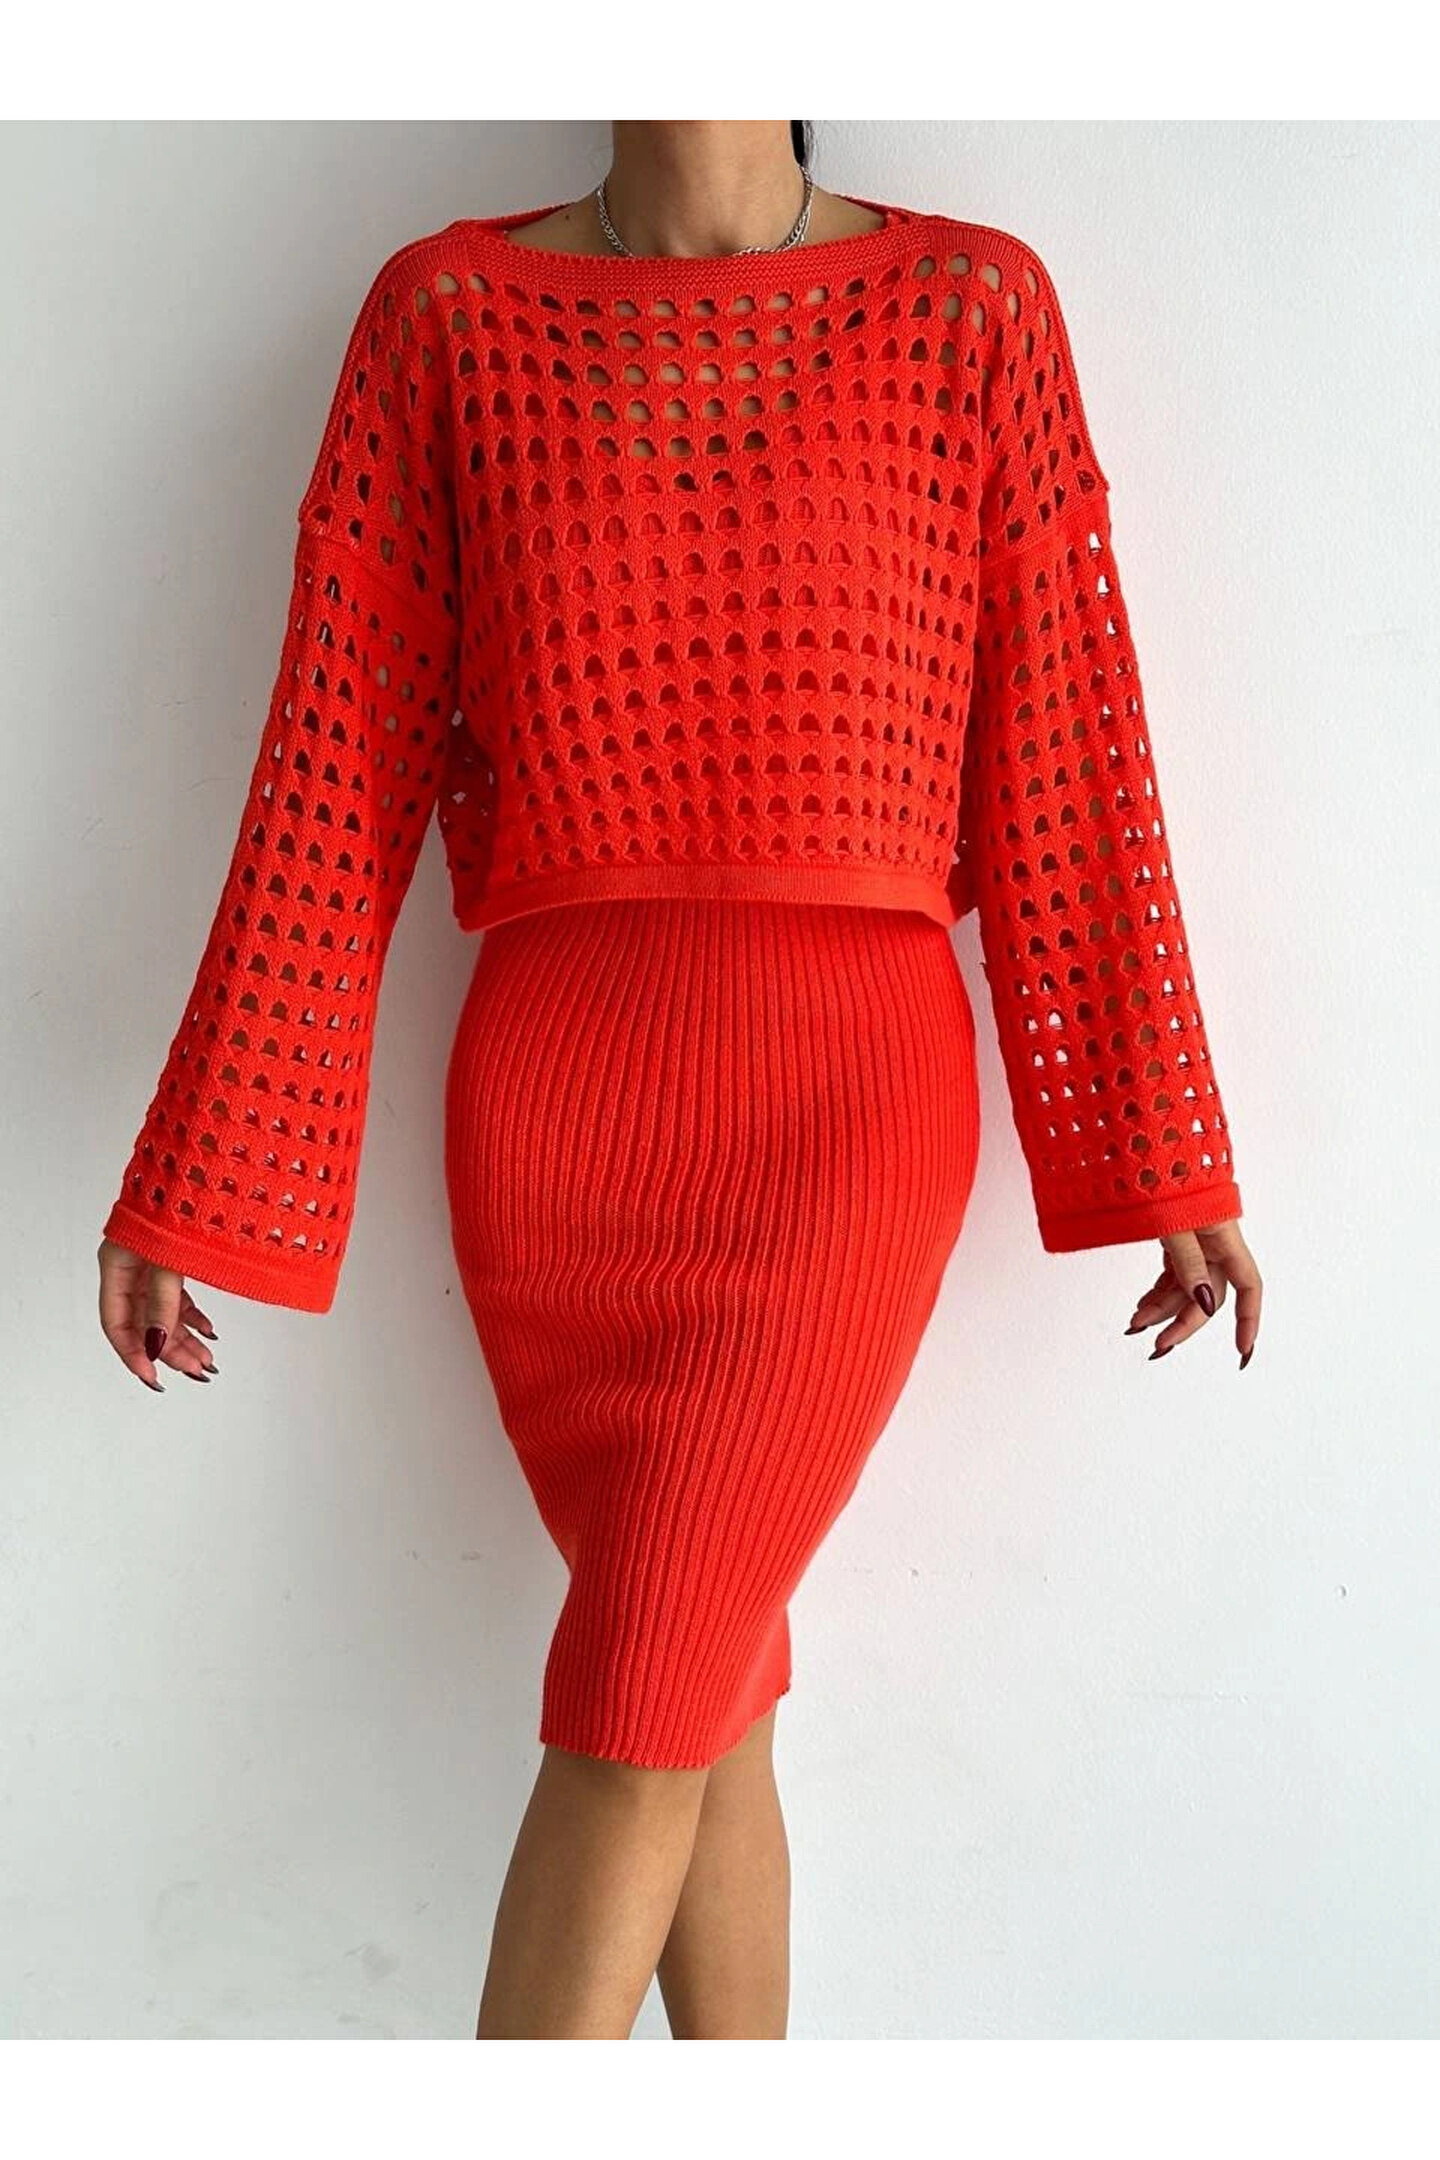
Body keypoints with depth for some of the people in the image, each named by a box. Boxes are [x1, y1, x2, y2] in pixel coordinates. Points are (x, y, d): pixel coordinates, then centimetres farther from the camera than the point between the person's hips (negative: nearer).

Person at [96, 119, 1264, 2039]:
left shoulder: (972, 305, 5)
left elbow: (1067, 751, 4)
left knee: (637, 1696, -6)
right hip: (551, 1080, 1)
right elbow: (336, 771, 3)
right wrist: (197, 1183, 2)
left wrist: (1167, 1163, 7)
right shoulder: (448, 314, 6)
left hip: (852, 1080, -1)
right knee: (709, 1686, 10)